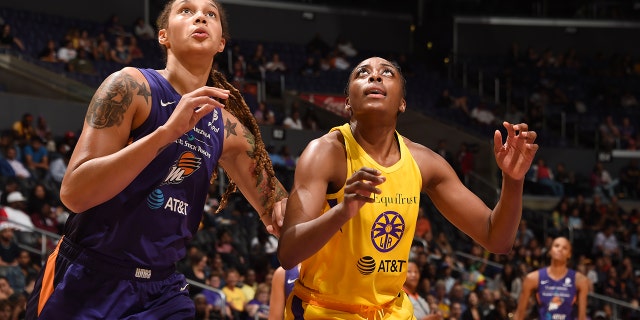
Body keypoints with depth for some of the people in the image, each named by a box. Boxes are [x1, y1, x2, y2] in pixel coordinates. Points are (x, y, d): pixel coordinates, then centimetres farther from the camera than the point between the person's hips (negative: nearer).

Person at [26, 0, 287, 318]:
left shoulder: (228, 129, 5)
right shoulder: (131, 86, -10)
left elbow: (273, 214, 16)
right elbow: (73, 193, -20)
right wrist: (167, 132, -27)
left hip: (162, 288, 5)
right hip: (88, 280, -4)